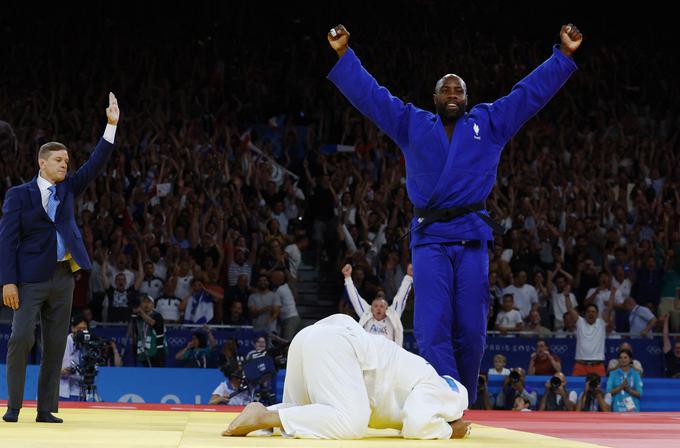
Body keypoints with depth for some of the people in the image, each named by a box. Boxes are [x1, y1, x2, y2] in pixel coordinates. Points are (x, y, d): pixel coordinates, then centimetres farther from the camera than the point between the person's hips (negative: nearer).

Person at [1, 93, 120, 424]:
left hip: (63, 278, 5)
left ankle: (46, 409, 8)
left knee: (55, 346, 4)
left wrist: (111, 126, -4)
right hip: (30, 278, -5)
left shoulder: (67, 189, 13)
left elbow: (95, 165, 4)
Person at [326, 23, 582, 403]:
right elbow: (370, 93, 13)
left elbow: (531, 92, 12)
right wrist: (343, 55, 7)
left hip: (471, 237, 1)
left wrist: (564, 56, 7)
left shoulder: (489, 124, 14)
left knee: (470, 329, -1)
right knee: (433, 328, -13)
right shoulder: (412, 125, 14)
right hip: (429, 238, -1)